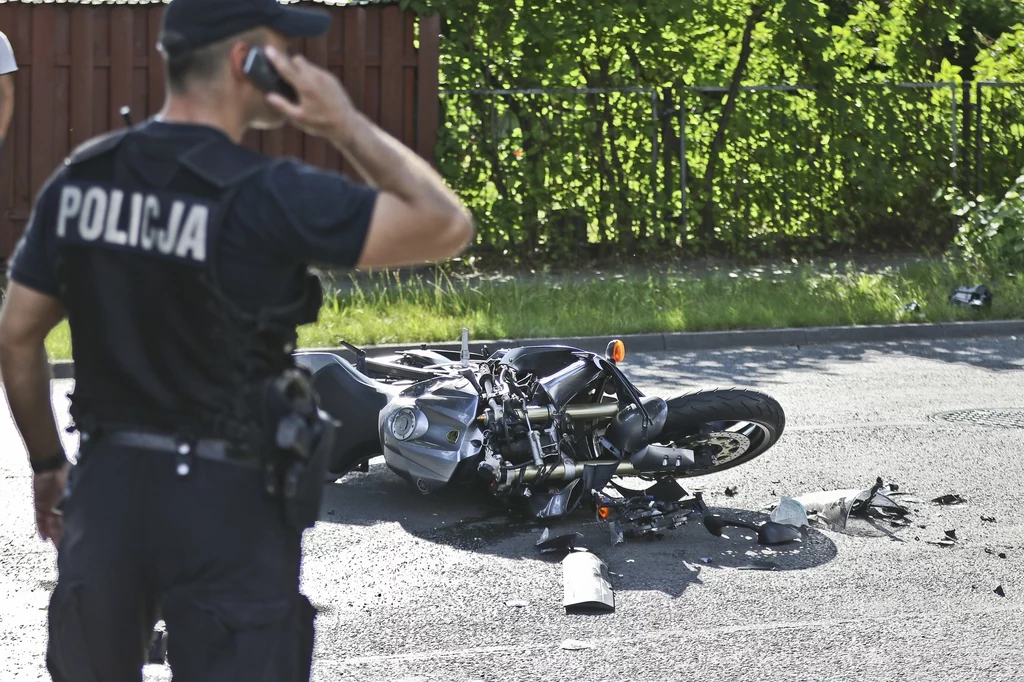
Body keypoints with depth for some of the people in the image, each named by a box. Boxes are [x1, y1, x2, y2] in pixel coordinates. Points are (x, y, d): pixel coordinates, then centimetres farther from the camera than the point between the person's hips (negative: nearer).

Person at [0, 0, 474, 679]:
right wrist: (348, 125, -8)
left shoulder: (79, 179, 0)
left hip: (107, 486, 5)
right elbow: (447, 226, -14)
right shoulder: (270, 197, -18)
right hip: (226, 502, -5)